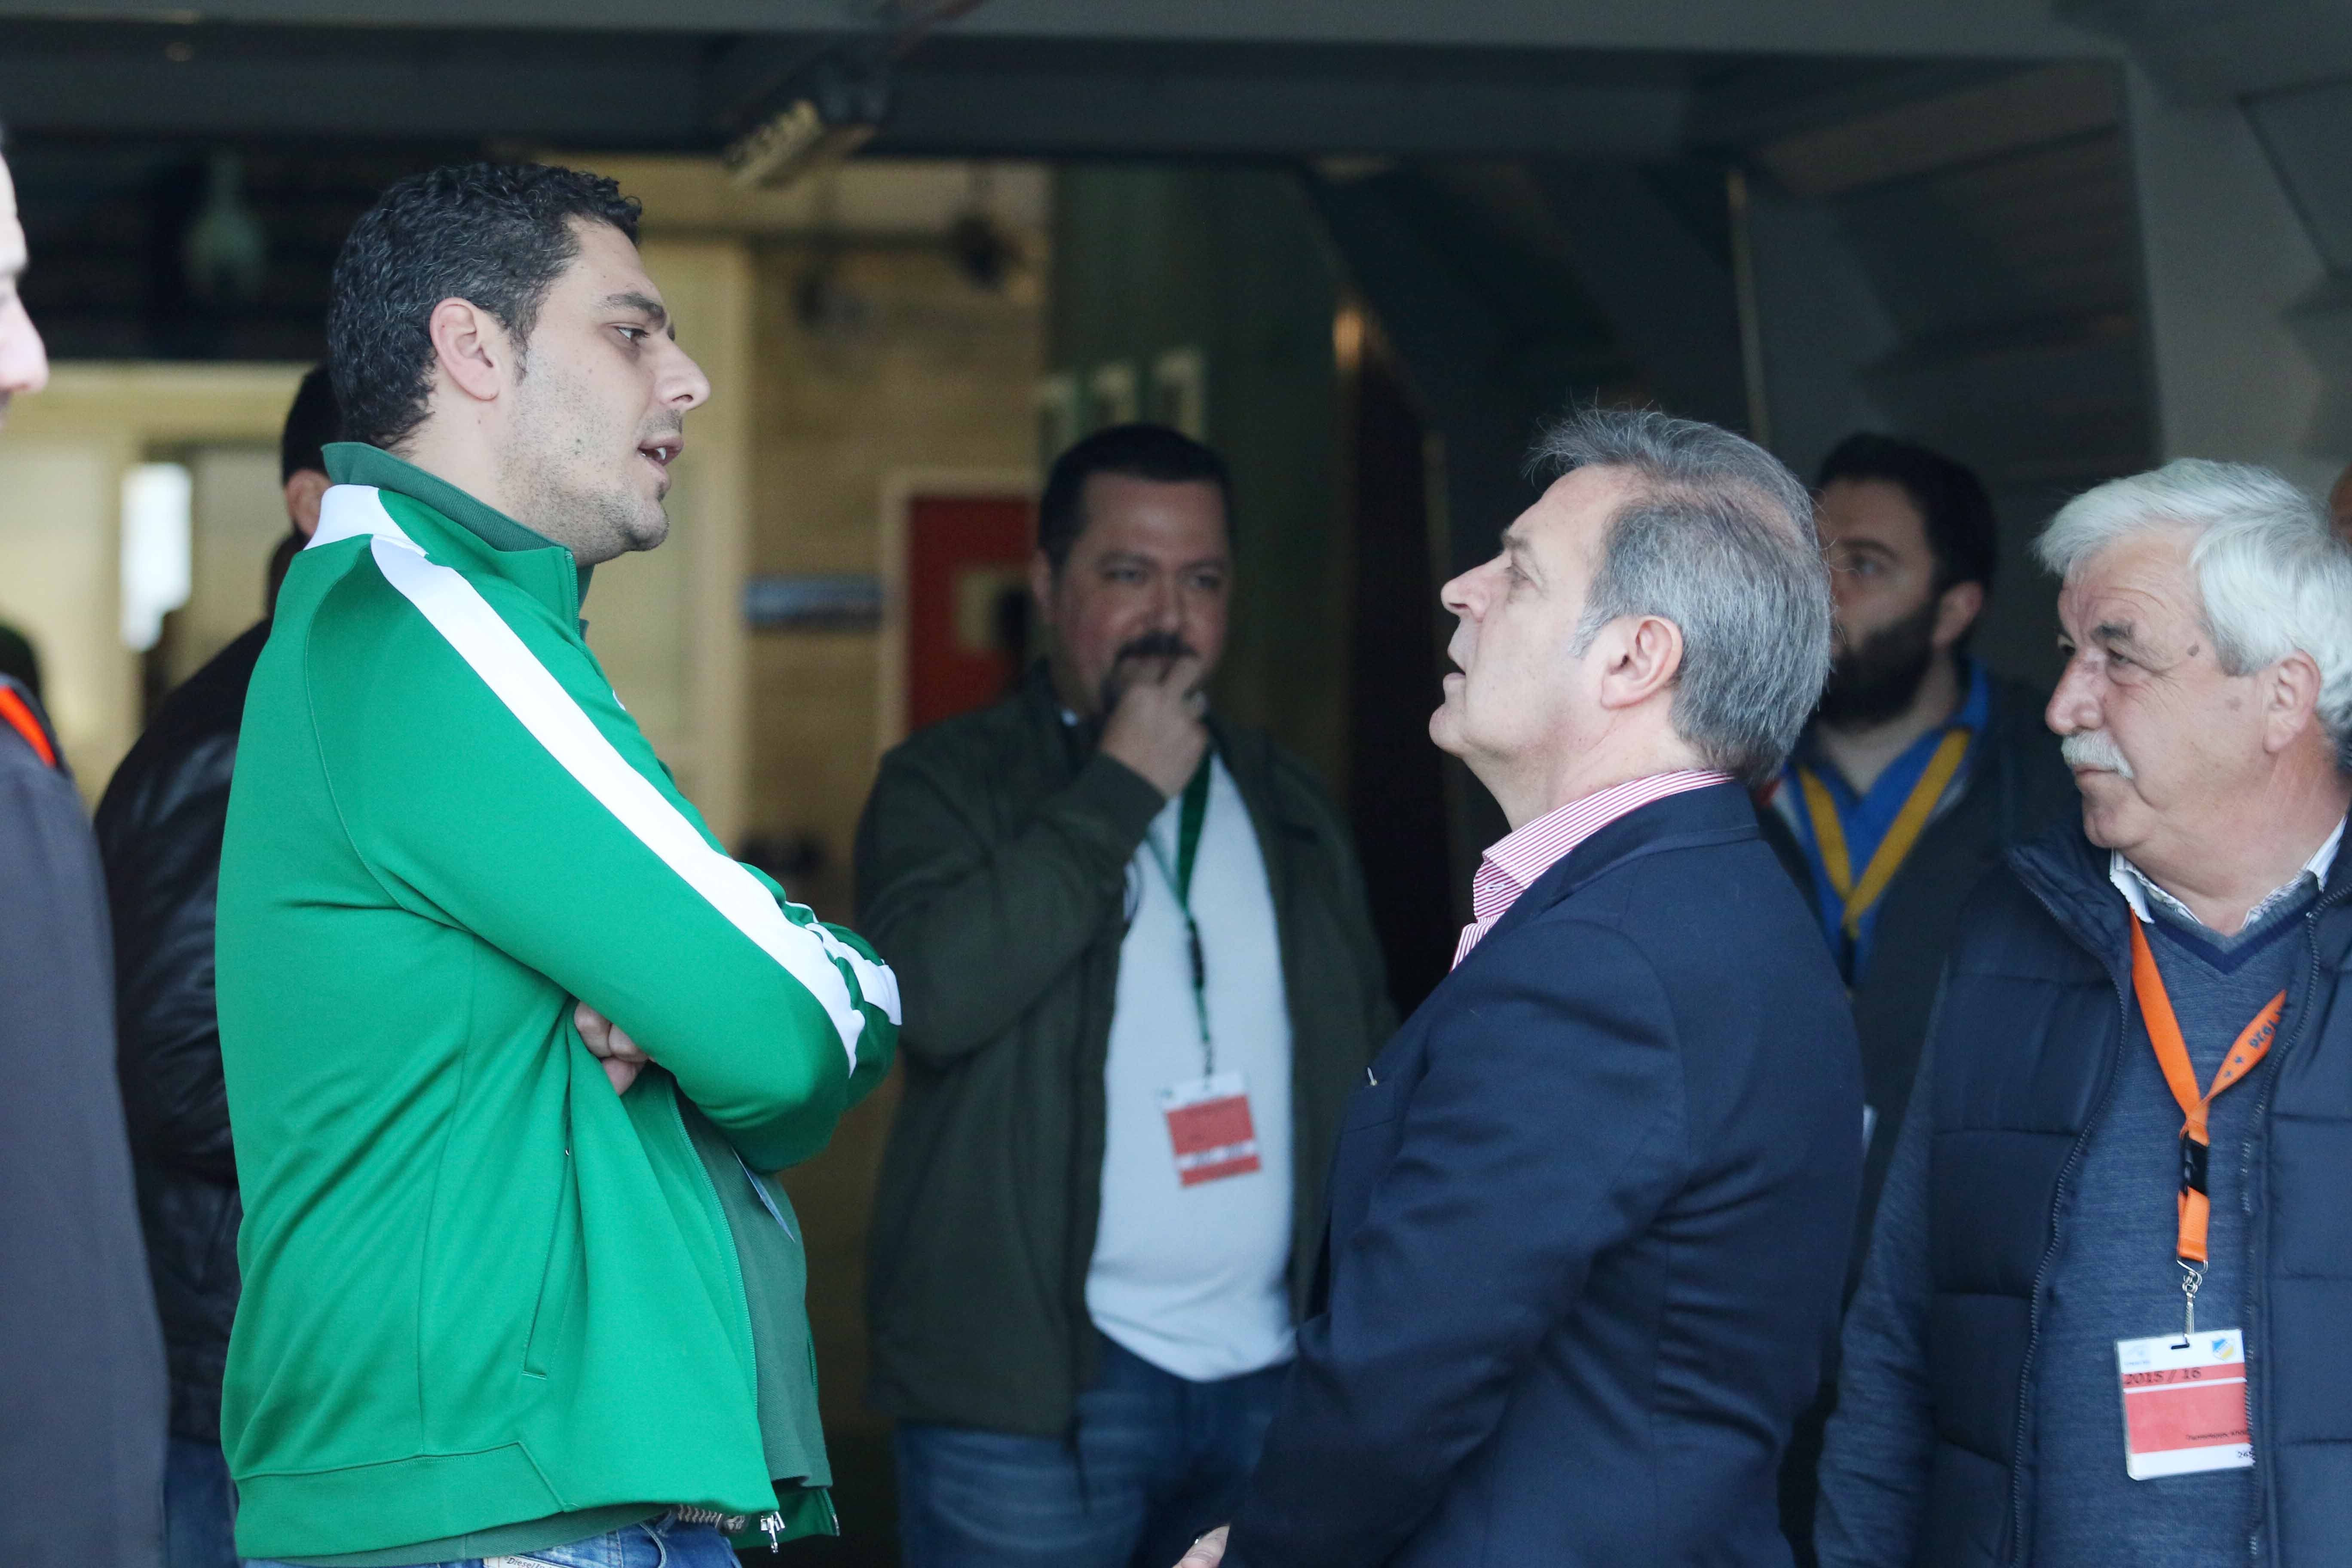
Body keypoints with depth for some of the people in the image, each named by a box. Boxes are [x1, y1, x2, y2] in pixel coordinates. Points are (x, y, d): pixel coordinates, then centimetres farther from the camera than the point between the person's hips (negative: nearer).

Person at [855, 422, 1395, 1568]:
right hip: (1037, 1388, -4)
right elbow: (931, 995, -18)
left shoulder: (1289, 808, 15)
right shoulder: (949, 784, 1)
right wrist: (1122, 784, -12)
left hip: (1273, 1375, 4)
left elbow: (1371, 1067, 19)